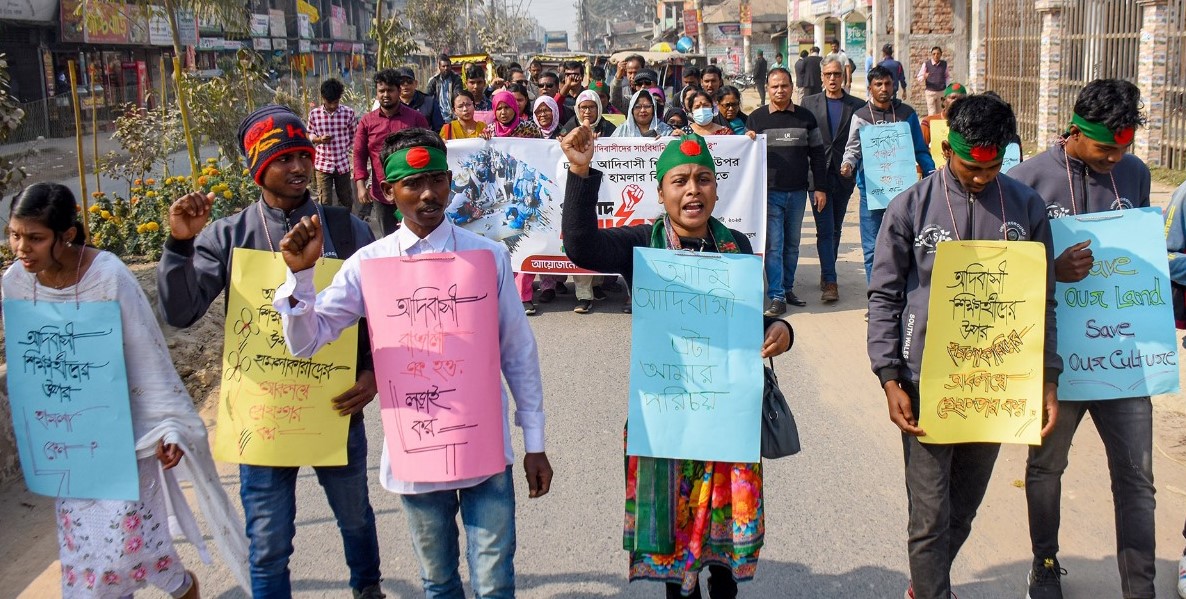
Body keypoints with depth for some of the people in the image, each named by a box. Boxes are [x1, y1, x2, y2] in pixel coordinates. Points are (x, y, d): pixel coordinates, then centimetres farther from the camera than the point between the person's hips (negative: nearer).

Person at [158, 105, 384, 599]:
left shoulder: (346, 230, -2)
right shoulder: (228, 236, -4)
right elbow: (179, 313, -11)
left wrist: (374, 372, -11)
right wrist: (180, 244, -23)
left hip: (336, 407, 2)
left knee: (355, 516, 23)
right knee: (269, 546, 7)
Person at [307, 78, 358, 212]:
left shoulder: (349, 113, -6)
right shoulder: (314, 114, -4)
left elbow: (354, 136, 5)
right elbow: (309, 135, 7)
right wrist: (319, 139, -13)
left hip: (343, 164, 1)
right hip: (322, 164, -1)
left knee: (347, 202, 13)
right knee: (325, 203, 1)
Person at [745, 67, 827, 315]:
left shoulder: (805, 117, 6)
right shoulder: (756, 118, 2)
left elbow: (817, 154, 8)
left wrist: (820, 188, 3)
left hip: (797, 192, 2)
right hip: (770, 192, -2)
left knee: (792, 244, 11)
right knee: (773, 245, -5)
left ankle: (787, 288, 24)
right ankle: (777, 297, -4)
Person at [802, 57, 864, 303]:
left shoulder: (857, 106, 4)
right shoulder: (809, 103, 4)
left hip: (843, 175, 1)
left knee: (835, 229, 12)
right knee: (825, 230, -6)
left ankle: (827, 275, 26)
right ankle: (830, 281, -6)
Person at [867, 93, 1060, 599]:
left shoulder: (1026, 208, 3)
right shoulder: (911, 207, -4)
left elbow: (1041, 300, 8)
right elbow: (884, 297, -1)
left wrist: (1046, 379, 2)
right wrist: (890, 380, -8)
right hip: (928, 381, -3)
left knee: (964, 511, 17)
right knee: (930, 516, -1)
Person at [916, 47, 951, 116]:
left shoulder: (944, 64, 4)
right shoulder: (926, 64, -4)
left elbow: (947, 77, 16)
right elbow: (919, 78, -2)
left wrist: (947, 87, 1)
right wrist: (924, 77, -25)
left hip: (942, 92, 3)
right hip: (930, 92, -3)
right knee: (932, 113, -8)